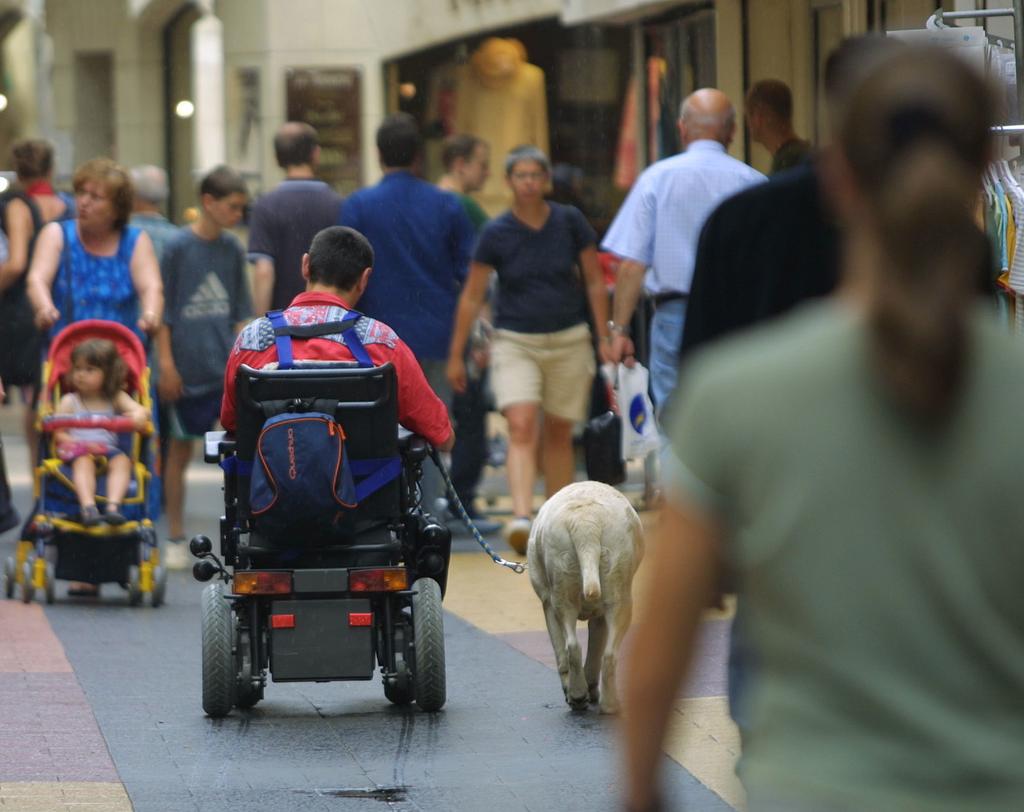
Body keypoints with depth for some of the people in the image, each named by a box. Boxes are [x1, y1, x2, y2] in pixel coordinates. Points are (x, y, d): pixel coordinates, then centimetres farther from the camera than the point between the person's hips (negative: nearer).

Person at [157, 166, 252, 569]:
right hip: (187, 368, -4)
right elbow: (163, 310, -5)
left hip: (226, 367, 4)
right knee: (180, 451, 6)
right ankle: (176, 540, 17)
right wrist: (166, 363, -8)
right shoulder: (179, 247, -7)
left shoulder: (233, 248, 7)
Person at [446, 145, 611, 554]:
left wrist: (604, 337, 4)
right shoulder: (496, 233, -4)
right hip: (515, 343, -2)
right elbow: (471, 297, 1)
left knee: (558, 435, 9)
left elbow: (594, 282, 7)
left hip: (568, 340, 2)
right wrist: (456, 355, 2)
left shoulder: (570, 222, -2)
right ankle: (521, 518, -30)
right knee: (522, 428, -18)